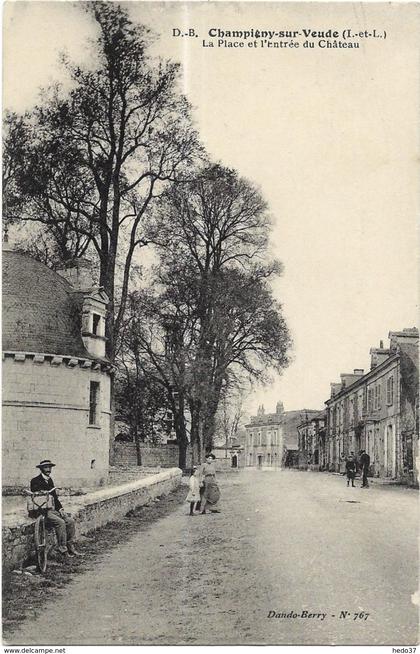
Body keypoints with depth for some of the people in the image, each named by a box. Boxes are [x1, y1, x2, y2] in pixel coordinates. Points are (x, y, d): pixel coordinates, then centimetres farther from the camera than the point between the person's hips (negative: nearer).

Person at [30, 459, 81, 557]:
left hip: (53, 509, 8)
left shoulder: (49, 480, 17)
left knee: (70, 521, -10)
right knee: (60, 522, -27)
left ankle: (70, 546, -3)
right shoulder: (35, 481, -7)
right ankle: (63, 549, -20)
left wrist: (60, 508, 7)